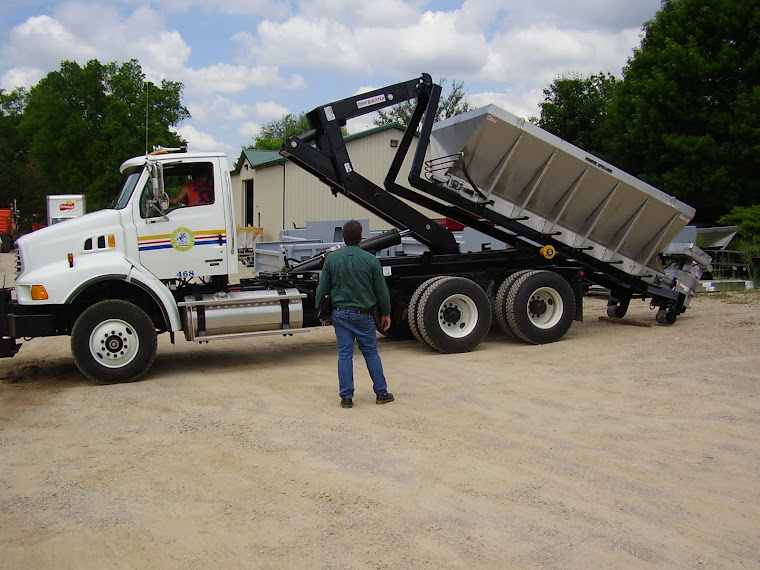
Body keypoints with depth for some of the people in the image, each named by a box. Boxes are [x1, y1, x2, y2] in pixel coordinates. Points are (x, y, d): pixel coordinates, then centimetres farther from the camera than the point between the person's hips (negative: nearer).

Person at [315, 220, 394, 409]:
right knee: (371, 353, 10)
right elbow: (381, 290, -1)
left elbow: (322, 289, 2)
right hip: (363, 315, -1)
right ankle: (381, 393, 17)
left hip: (340, 314, 1)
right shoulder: (370, 260, -7)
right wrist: (386, 313, 11)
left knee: (344, 355, 5)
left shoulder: (331, 259, -3)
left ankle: (346, 397, 7)